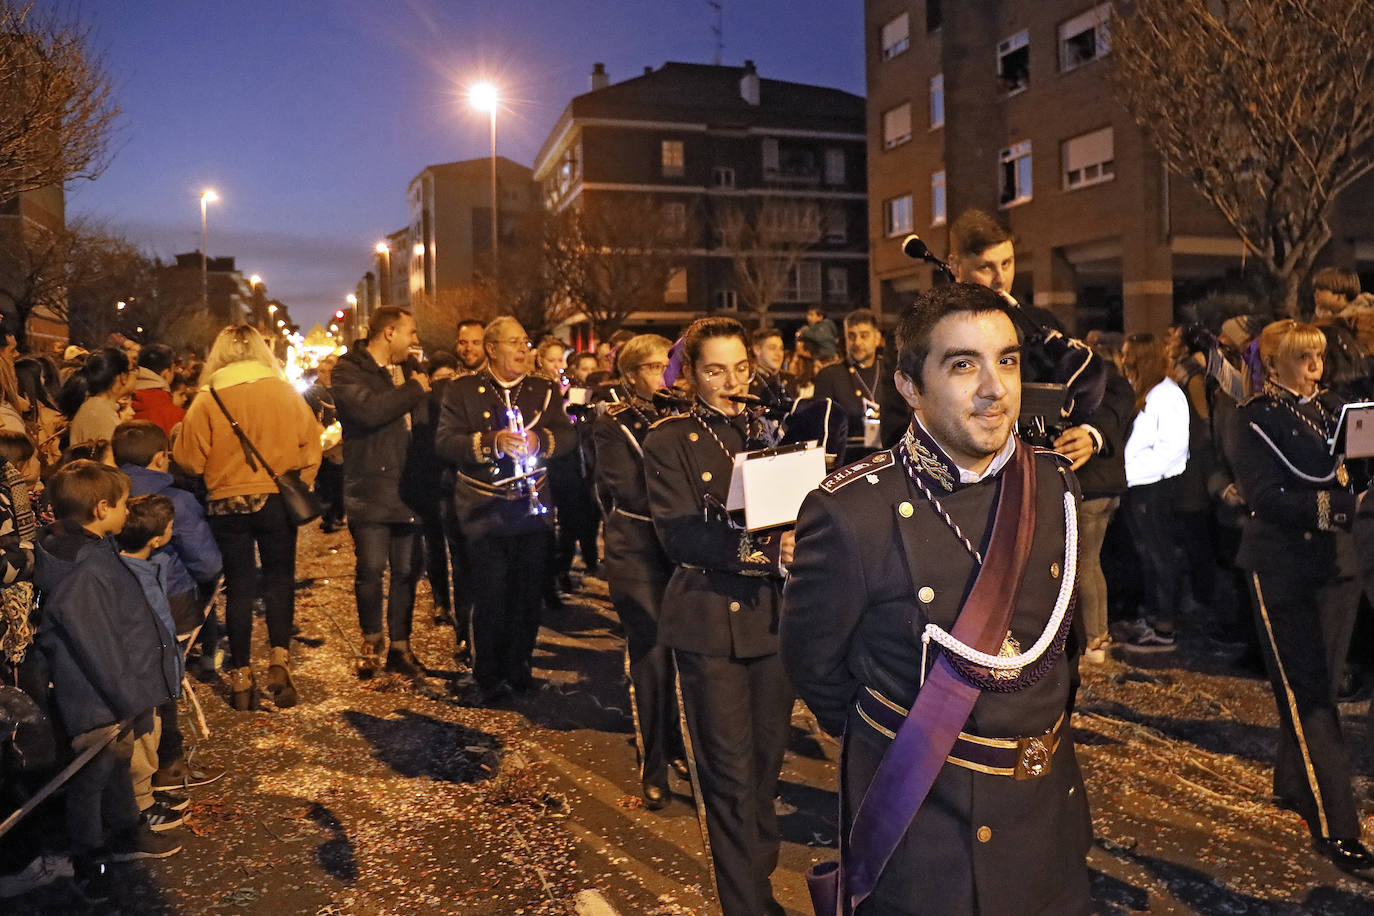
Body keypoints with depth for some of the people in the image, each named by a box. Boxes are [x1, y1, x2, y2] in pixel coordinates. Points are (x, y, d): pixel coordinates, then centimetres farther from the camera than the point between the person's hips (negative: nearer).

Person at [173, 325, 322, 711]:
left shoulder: (207, 399, -6)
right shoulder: (286, 392, -3)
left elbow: (189, 459, -4)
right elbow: (310, 446, 1)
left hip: (227, 504, 0)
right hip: (278, 501, 0)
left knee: (239, 586, 9)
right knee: (279, 579, 13)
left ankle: (241, 677, 14)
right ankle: (279, 658, 2)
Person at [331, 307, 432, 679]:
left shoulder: (408, 371, 17)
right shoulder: (349, 370, -4)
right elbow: (369, 409, -22)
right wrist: (414, 390, -11)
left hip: (408, 488, 6)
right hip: (369, 489, -5)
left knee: (406, 570, 7)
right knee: (371, 569, -4)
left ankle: (400, 646, 20)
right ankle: (372, 638, 20)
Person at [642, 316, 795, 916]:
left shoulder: (769, 431, 13)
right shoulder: (670, 442, -2)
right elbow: (681, 535, -13)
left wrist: (798, 541, -14)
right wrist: (769, 551, -24)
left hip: (773, 617, 4)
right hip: (711, 623, -4)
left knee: (767, 760, 13)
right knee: (731, 773, 0)